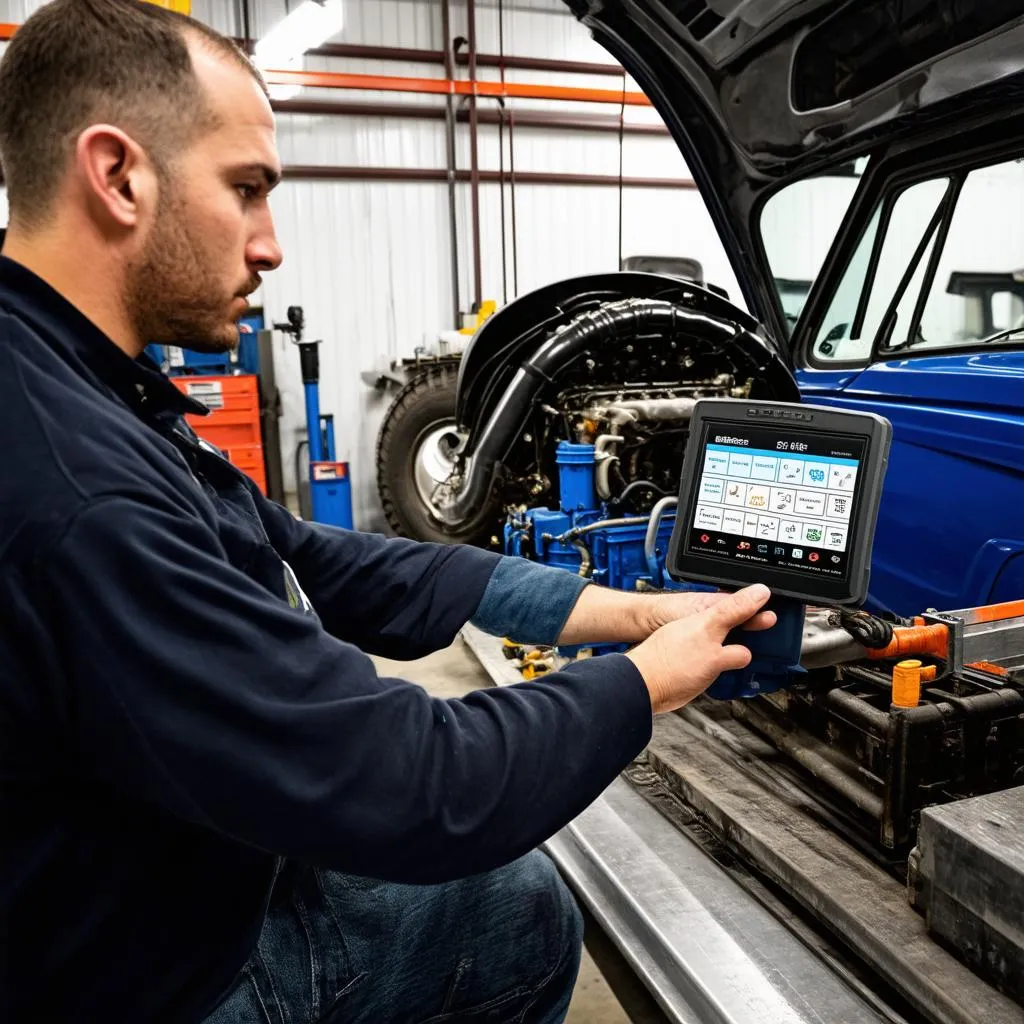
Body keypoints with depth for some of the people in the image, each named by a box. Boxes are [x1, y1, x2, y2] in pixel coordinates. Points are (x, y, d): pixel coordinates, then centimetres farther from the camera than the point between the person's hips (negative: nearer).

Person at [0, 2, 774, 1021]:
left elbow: (320, 567, -2)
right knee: (514, 911, 11)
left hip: (211, 904, 8)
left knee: (524, 904, 20)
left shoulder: (91, 405, -2)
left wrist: (634, 611, -5)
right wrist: (648, 679, -14)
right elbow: (408, 790, -33)